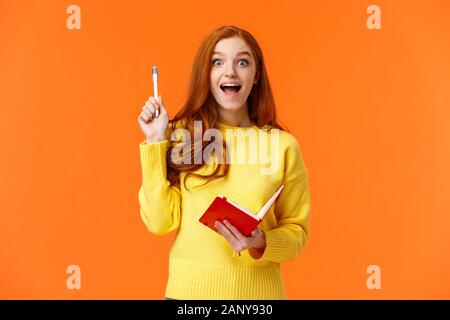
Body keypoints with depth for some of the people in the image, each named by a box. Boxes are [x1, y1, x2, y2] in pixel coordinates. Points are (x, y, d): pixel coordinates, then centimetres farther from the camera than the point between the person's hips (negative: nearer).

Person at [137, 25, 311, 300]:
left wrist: (261, 245, -17)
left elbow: (297, 230, 2)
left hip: (257, 289, 0)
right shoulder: (180, 135, -5)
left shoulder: (283, 144, -6)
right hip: (188, 287, 0)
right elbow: (160, 223, -9)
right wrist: (155, 143, -11)